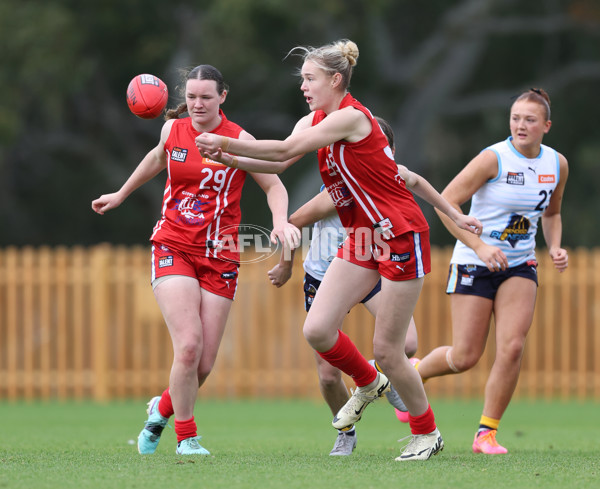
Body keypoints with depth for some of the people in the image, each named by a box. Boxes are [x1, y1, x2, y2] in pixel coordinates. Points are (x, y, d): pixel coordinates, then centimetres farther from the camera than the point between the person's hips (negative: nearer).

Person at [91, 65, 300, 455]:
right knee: (189, 346, -19)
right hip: (172, 248, 0)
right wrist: (121, 195, 38)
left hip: (219, 256, 0)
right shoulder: (172, 130, 4)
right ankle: (186, 437, -1)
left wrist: (281, 221, -19)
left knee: (205, 363, -2)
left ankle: (164, 408, 30)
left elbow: (274, 185, 1)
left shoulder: (238, 140, -4)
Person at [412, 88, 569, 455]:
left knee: (513, 347, -16)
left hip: (520, 266, 4)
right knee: (465, 358, -3)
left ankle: (487, 432, -2)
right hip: (475, 262, -4)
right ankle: (413, 373, 31)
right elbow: (446, 203, -16)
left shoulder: (557, 164, 2)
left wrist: (555, 248, 1)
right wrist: (479, 246, -25)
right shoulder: (493, 158, -16)